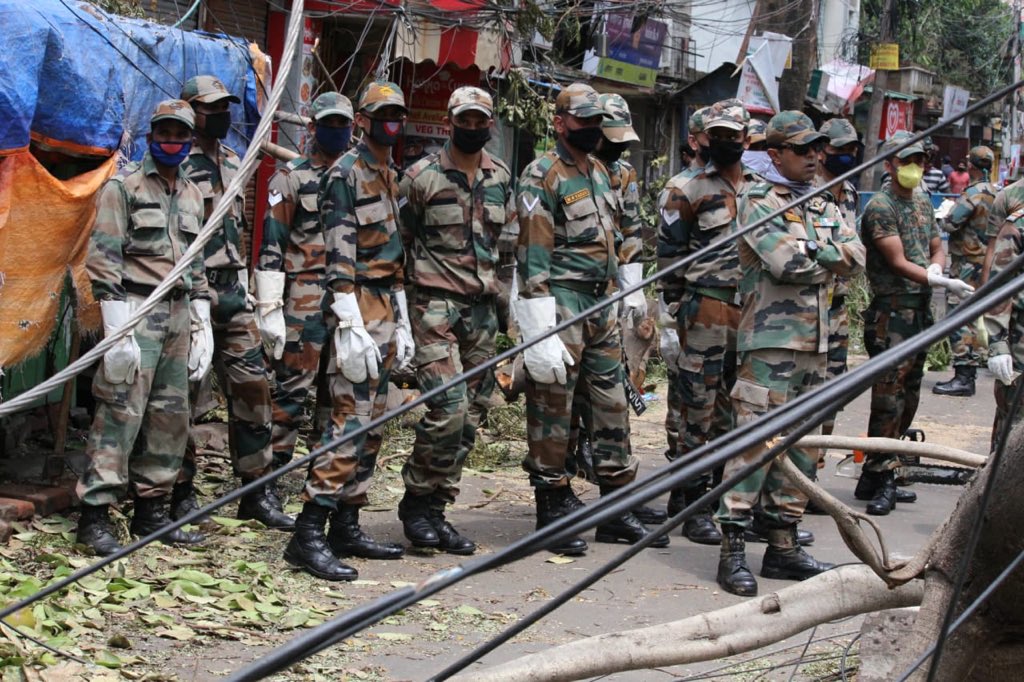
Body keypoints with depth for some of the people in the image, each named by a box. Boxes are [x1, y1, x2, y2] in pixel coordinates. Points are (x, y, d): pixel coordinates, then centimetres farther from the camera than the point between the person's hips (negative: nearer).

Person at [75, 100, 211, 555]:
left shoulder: (192, 194, 17)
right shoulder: (124, 186, -4)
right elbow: (103, 258, -10)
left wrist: (203, 322, 14)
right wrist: (118, 328, -18)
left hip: (178, 314, 7)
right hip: (136, 309, -7)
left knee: (171, 416, 8)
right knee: (121, 413, -11)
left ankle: (151, 510, 17)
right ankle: (94, 516, -8)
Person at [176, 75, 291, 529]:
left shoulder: (233, 163, 17)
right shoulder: (177, 164, -8)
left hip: (233, 290, 7)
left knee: (251, 383, 3)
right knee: (184, 394, 0)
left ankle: (256, 491, 10)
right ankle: (181, 493, 9)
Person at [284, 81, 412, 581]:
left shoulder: (392, 177, 19)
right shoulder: (345, 174, -9)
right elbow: (339, 254, -16)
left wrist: (402, 322, 19)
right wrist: (350, 326, -23)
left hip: (387, 309, 9)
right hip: (359, 308, -9)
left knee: (373, 422, 10)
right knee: (351, 419, -15)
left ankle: (347, 523, 16)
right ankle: (308, 533, -16)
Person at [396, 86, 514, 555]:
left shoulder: (501, 179, 13)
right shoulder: (422, 177, -2)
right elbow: (399, 242, 1)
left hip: (482, 307, 6)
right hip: (436, 302, -5)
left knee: (470, 417, 5)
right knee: (448, 408, -16)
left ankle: (435, 511, 14)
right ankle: (417, 502, 0)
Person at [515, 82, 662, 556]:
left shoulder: (600, 173, 17)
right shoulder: (542, 176, -9)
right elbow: (533, 254, -15)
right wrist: (540, 328, -21)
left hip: (601, 302, 8)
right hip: (560, 300, -8)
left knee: (612, 401, 10)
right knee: (552, 405, -3)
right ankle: (552, 510, 5)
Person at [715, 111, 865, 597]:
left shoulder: (824, 206, 18)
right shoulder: (758, 202, -4)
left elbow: (856, 259, 4)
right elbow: (787, 263, -18)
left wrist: (812, 254, -10)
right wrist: (829, 259, -2)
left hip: (814, 339, 8)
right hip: (770, 338, -8)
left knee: (802, 442, 10)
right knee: (756, 437, -11)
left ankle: (783, 545, 18)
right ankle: (732, 550, -9)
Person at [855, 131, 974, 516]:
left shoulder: (923, 203, 15)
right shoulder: (880, 207, -11)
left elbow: (936, 247, 20)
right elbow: (898, 263, -17)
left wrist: (934, 268, -4)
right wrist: (943, 282, -25)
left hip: (921, 309, 9)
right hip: (891, 312, -9)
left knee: (908, 398, 11)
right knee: (888, 397, -11)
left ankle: (876, 477, 19)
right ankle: (879, 483, -6)